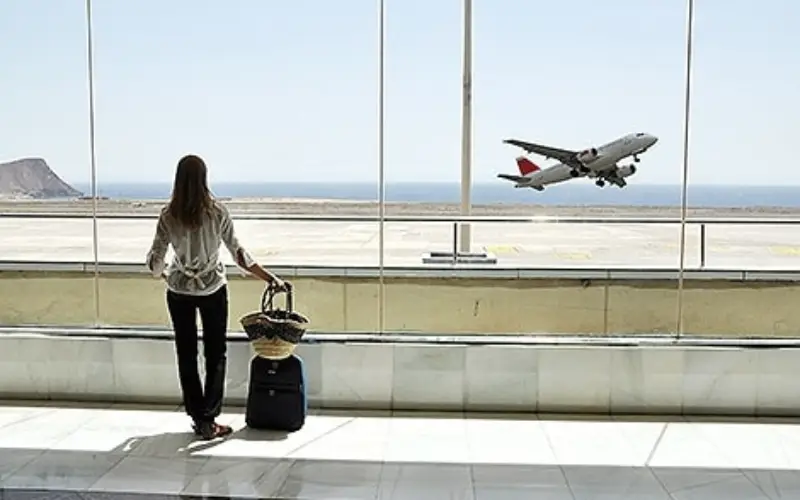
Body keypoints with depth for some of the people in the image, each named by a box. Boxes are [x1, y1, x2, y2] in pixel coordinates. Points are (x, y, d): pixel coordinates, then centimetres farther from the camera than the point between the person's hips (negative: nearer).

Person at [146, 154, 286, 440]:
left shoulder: (169, 215, -8)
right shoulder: (217, 212, -11)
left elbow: (156, 260, -5)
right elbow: (239, 254, -9)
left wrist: (164, 273, 18)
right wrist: (270, 279, 0)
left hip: (179, 291, 2)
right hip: (213, 290, -1)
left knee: (186, 354, 12)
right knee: (216, 353, 9)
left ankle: (198, 417, 18)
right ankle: (209, 419, 7)